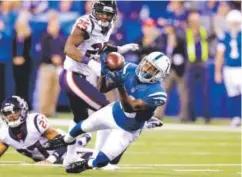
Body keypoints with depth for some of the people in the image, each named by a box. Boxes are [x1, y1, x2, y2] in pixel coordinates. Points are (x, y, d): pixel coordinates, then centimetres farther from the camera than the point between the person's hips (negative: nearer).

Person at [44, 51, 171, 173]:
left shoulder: (156, 93, -33)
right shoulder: (131, 70, -17)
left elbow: (130, 107, -36)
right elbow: (102, 88, -9)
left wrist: (121, 88, -47)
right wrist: (104, 73, -28)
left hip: (126, 130, -5)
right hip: (113, 112, 5)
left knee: (101, 161, -8)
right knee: (83, 126, 23)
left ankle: (85, 165, 28)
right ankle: (66, 140, 57)